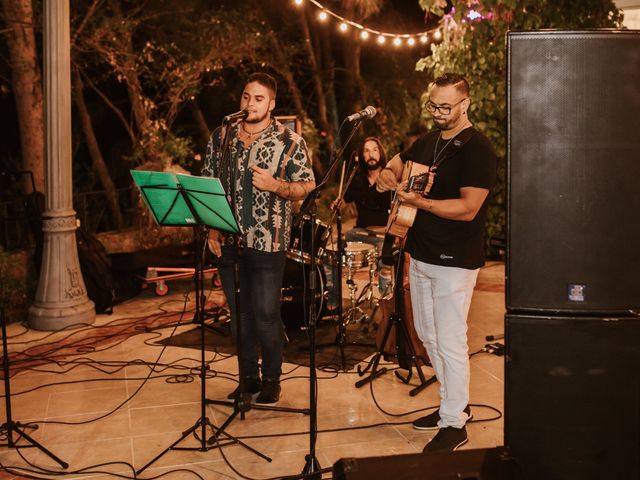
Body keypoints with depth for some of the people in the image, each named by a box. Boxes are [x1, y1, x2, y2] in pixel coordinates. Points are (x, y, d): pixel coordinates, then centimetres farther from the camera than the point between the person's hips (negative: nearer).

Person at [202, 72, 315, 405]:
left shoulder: (289, 141, -2)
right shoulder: (222, 136, 8)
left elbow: (306, 188, -3)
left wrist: (274, 185, -20)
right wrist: (212, 229, 3)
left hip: (267, 243, -4)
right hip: (227, 242, 4)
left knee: (266, 315, 0)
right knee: (238, 314, 12)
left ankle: (272, 380, 19)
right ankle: (248, 378, 26)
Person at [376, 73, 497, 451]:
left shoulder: (477, 149, -14)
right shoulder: (426, 142, 11)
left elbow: (468, 208, -22)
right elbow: (392, 168, 21)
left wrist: (419, 202, -28)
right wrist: (388, 176, -3)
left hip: (454, 261, -9)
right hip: (421, 254, 9)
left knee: (450, 342, -4)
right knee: (428, 335, 17)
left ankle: (454, 424, 10)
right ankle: (455, 403, 33)